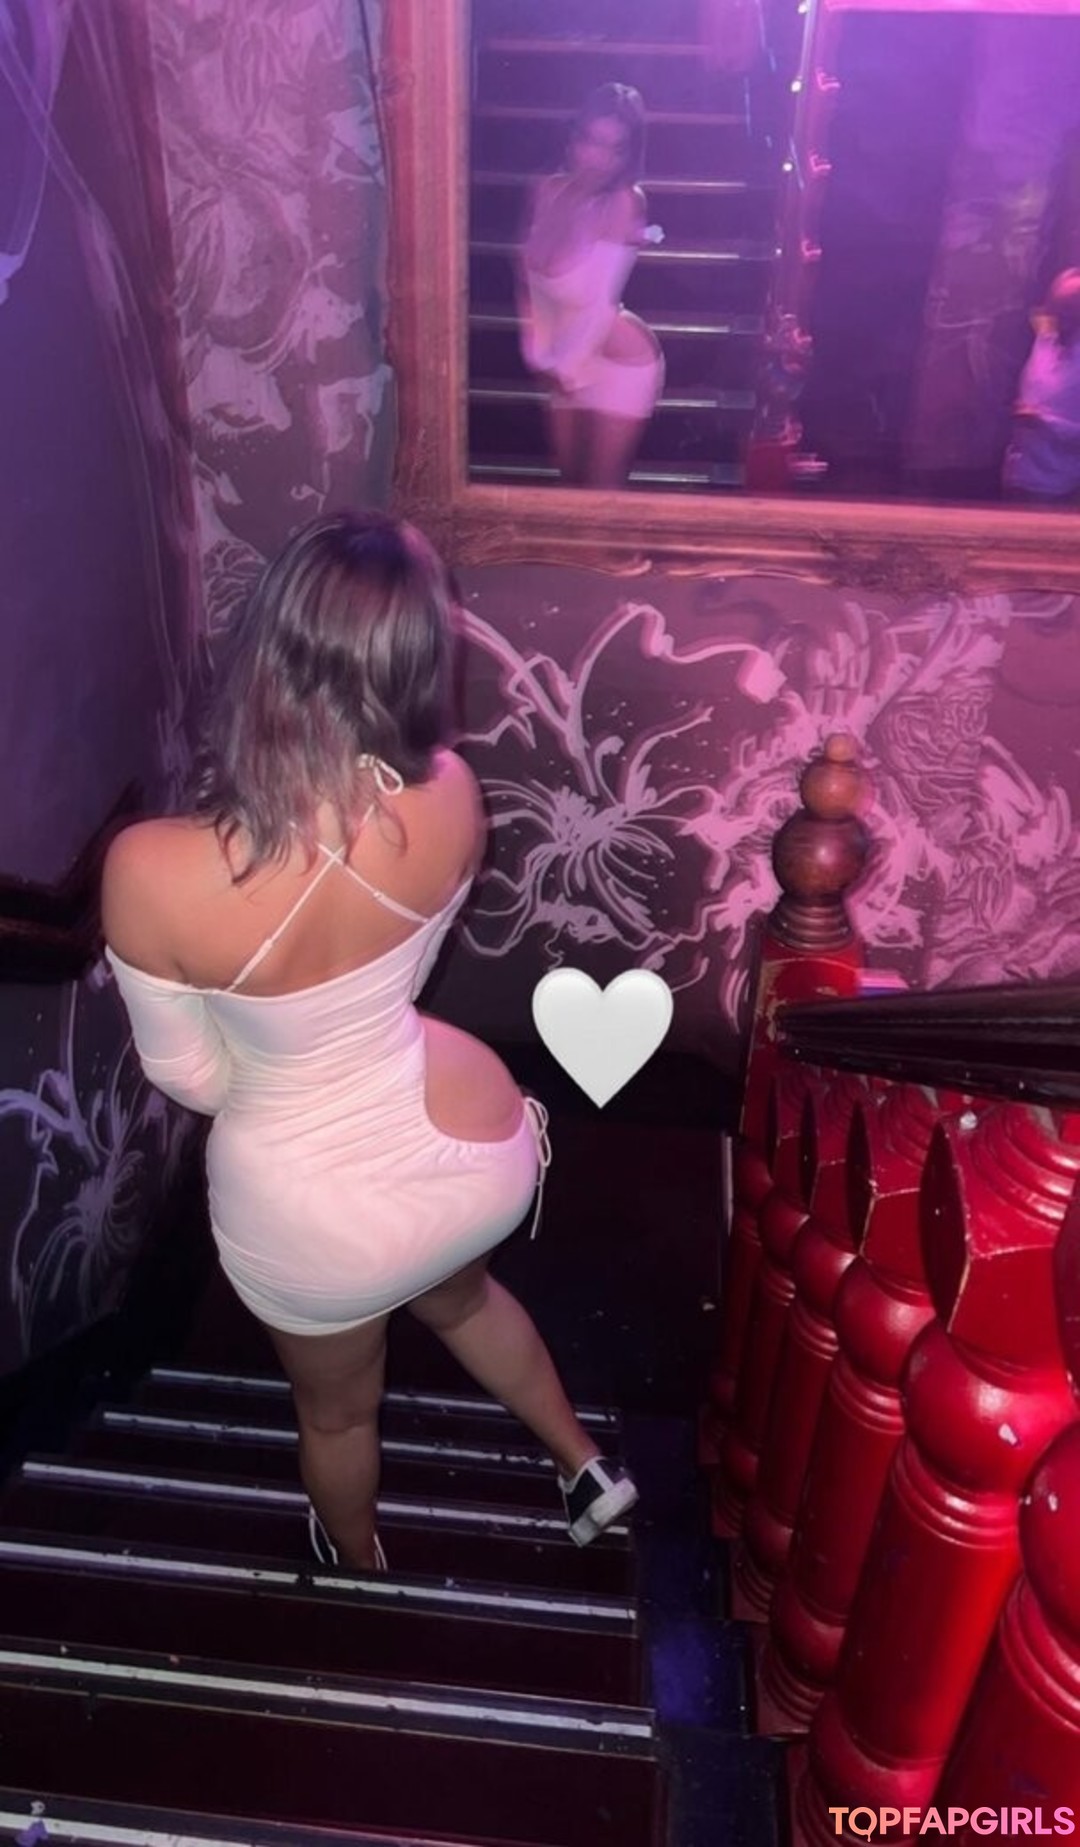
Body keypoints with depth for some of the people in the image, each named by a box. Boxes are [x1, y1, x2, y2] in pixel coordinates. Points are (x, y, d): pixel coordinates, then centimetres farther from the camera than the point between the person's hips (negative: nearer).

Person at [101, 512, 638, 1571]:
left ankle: (357, 1565, 64)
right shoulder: (451, 796, -21)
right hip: (476, 1149, 3)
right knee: (456, 1291, 39)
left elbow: (192, 1080, -12)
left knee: (337, 1409, 31)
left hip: (314, 1213, -2)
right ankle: (587, 1468, 59)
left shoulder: (150, 872, -30)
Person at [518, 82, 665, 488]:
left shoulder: (624, 203, -21)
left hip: (620, 363, -6)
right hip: (569, 361, 6)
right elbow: (529, 277, 5)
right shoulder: (547, 191, -5)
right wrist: (538, 353, -1)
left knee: (601, 488, 0)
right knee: (570, 479, 15)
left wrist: (564, 366, -18)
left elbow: (602, 302, -23)